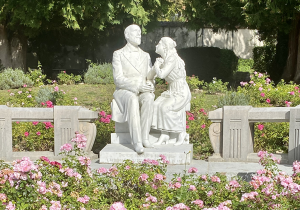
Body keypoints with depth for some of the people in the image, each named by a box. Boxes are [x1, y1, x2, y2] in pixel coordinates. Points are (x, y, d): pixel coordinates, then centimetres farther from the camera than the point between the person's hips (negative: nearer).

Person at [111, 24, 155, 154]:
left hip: (142, 92, 3)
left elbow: (150, 78, 11)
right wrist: (137, 86, -23)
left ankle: (145, 138, -36)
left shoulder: (146, 56, 16)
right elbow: (118, 80, -8)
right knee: (132, 100, -40)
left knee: (148, 98, -35)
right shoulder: (118, 54, 3)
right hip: (124, 92, -3)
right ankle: (137, 142, -44)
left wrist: (150, 86, -15)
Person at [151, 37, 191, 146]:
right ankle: (164, 135, -13)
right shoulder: (164, 59, 11)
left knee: (165, 107, -25)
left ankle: (181, 133, -8)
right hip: (172, 92, 9)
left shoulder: (172, 59, -17)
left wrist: (156, 65, -7)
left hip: (181, 93, -9)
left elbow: (161, 74, -25)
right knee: (157, 105, -12)